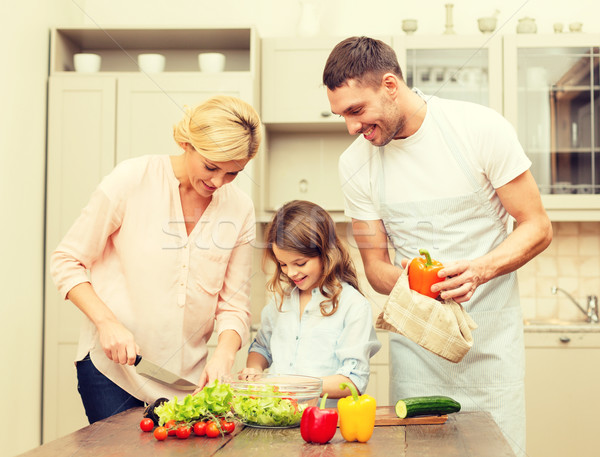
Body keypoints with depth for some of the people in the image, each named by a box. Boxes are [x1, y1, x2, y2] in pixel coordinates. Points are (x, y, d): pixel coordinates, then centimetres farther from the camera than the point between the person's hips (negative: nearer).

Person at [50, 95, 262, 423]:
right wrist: (107, 322, -17)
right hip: (111, 366, -3)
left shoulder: (240, 209, -2)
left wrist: (223, 354, -17)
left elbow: (234, 305, 2)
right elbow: (67, 261, -5)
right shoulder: (131, 180, -11)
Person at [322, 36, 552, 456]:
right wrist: (403, 278, -18)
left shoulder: (481, 128, -10)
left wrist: (480, 269, -24)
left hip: (490, 335, -2)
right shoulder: (355, 164, -1)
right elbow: (375, 263, 6)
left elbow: (537, 228, -6)